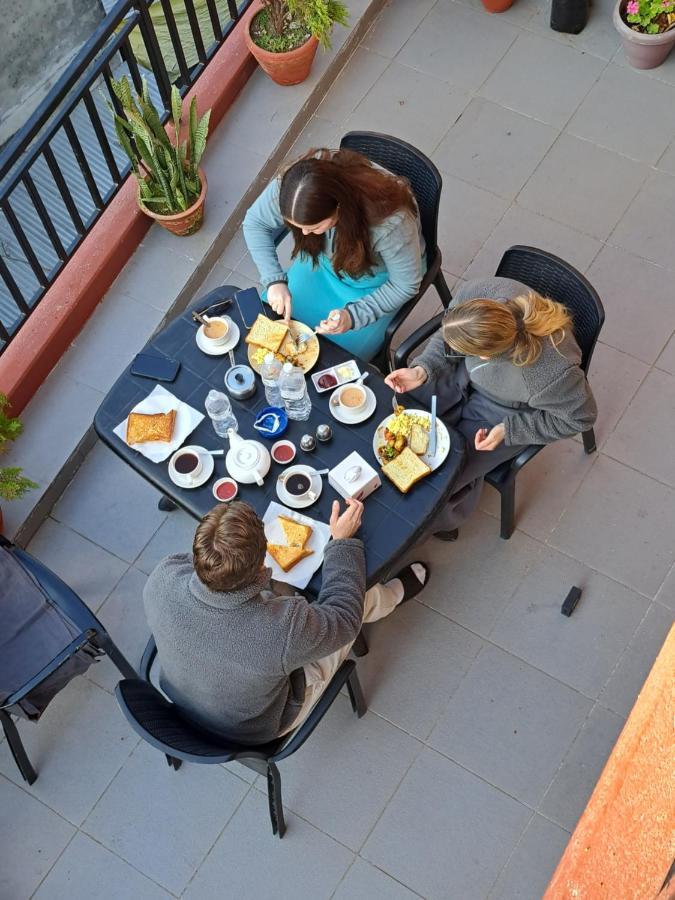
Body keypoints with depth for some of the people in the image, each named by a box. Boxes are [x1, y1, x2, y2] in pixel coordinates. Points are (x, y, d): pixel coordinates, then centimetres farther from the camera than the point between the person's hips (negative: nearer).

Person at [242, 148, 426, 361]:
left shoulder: (391, 221, -42)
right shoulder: (292, 186, -32)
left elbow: (406, 285, -24)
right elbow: (255, 222, -12)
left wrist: (353, 316, -36)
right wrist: (274, 280, -24)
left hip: (377, 277, -4)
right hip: (323, 258, 4)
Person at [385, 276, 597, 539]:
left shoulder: (551, 373, -43)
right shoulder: (476, 294, -33)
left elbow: (580, 416, -20)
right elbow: (445, 339, -8)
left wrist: (508, 431, -21)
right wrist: (422, 371, -24)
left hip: (504, 413, -4)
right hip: (463, 376, 5)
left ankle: (442, 517, 29)